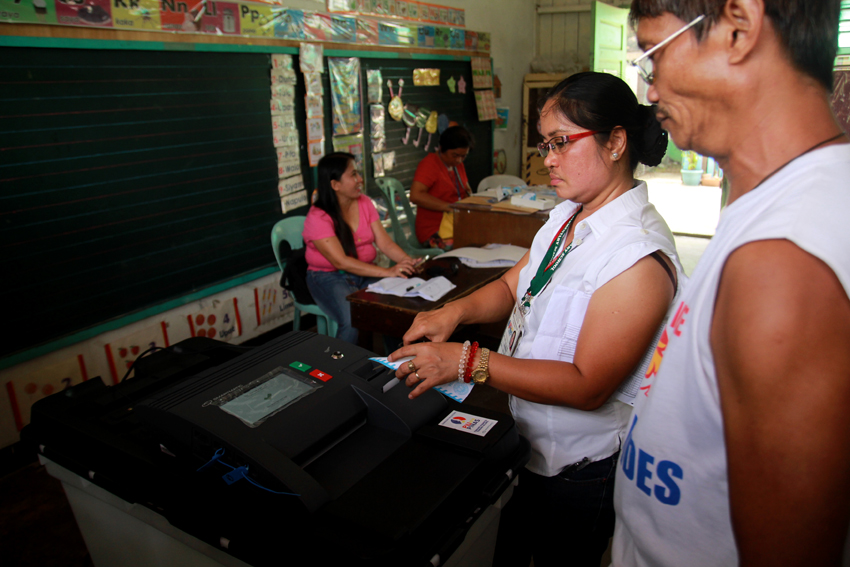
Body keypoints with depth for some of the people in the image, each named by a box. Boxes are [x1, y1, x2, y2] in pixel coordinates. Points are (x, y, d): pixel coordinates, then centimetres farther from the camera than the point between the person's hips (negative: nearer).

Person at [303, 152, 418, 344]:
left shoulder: (364, 203, 5)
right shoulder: (318, 217, -15)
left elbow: (384, 242, -1)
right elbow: (341, 261, -23)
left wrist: (408, 262, -21)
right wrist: (388, 272, -31)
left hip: (366, 273, 5)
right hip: (329, 277, -5)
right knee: (354, 320, -32)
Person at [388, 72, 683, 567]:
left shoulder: (638, 254, -27)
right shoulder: (568, 216, 0)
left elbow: (587, 386, -29)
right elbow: (513, 285, 7)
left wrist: (468, 362, -32)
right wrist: (457, 311, -13)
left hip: (578, 469, -7)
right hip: (524, 440, 7)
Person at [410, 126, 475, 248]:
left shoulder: (458, 164, 18)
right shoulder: (429, 163, -8)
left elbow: (467, 192, 27)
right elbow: (416, 196, -22)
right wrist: (450, 207, -25)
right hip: (435, 231, -9)